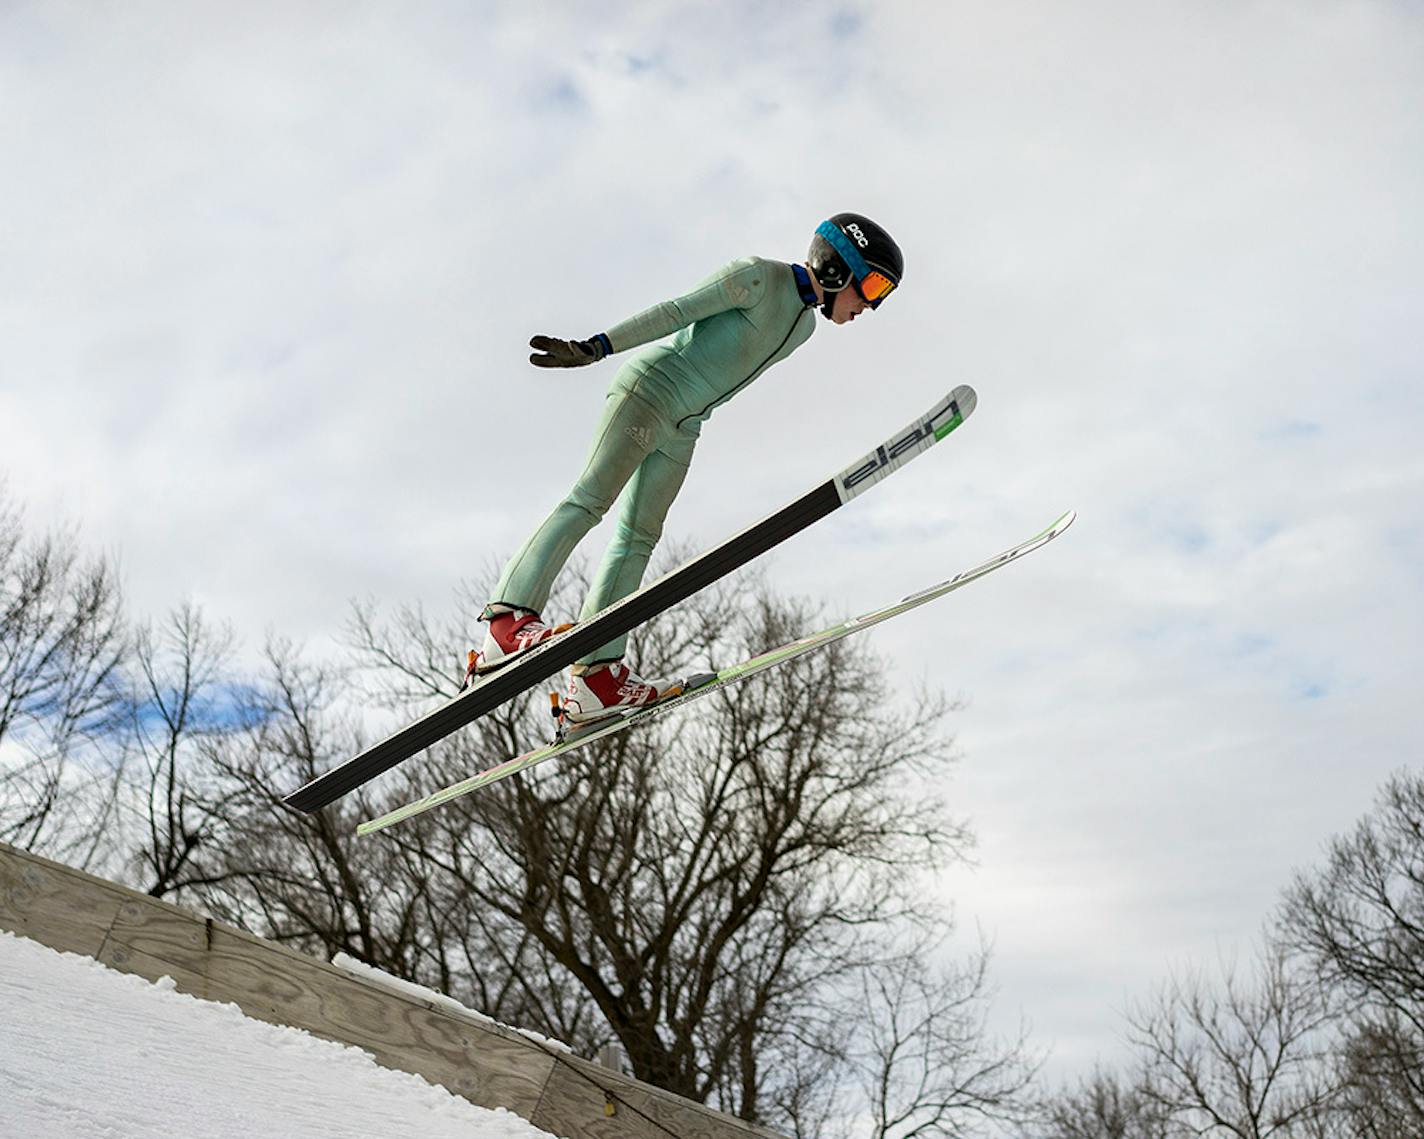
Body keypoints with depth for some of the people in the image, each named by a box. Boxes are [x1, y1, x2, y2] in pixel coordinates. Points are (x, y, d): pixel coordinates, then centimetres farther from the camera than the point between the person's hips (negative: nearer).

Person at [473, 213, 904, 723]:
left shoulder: (803, 325, 17)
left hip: (682, 430, 8)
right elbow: (675, 313, -15)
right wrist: (596, 347, -21)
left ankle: (595, 678, -6)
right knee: (590, 500, -20)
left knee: (638, 539, 0)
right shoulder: (757, 277, -9)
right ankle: (508, 615, -29)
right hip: (646, 389, -8)